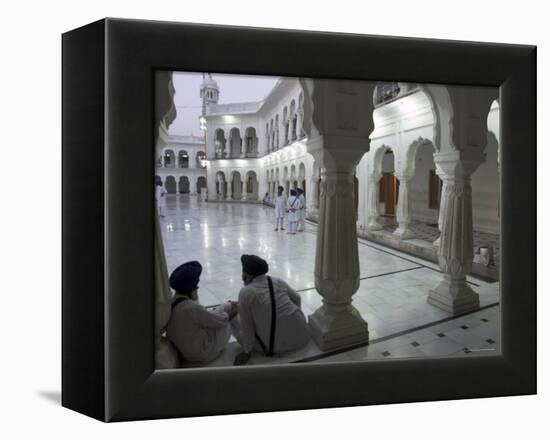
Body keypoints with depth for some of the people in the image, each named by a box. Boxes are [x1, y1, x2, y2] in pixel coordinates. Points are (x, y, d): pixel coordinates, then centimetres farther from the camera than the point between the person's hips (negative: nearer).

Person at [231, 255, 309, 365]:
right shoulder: (278, 282, 3)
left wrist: (247, 352, 0)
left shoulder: (245, 292, -13)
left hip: (274, 347, -6)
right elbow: (297, 299, 18)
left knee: (234, 318, 8)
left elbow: (246, 326, -10)